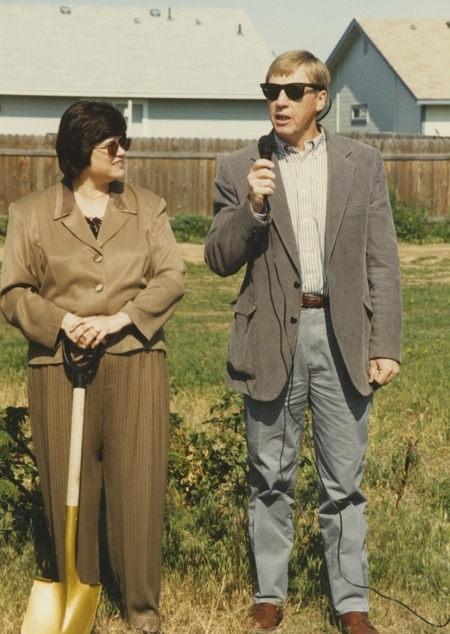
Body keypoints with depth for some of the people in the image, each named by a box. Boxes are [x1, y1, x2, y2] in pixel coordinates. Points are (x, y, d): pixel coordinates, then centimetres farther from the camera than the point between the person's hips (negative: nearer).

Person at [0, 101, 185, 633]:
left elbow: (170, 278, 1)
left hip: (134, 363, 1)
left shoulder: (149, 208, 10)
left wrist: (117, 320, -13)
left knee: (137, 485, 0)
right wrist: (63, 322, -14)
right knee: (69, 486, 4)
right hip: (59, 366, -1)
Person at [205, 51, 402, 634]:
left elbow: (382, 262, 3)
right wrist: (252, 206, -16)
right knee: (271, 479, 10)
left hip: (343, 336, 0)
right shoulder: (240, 171, 4)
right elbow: (219, 260, 1)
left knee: (344, 482, 5)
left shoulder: (362, 164, 5)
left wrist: (385, 345, -3)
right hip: (272, 340, 0)